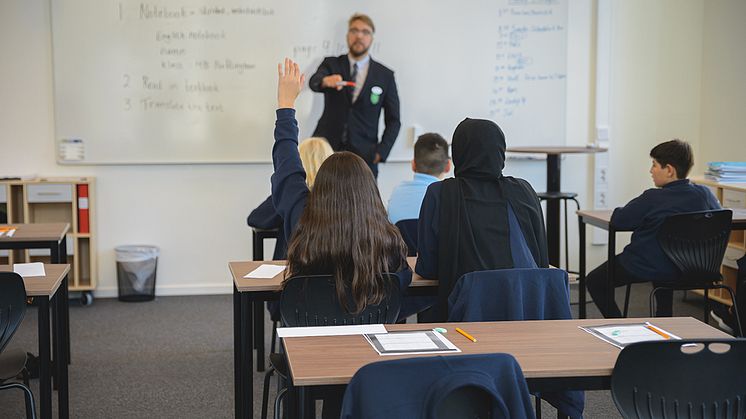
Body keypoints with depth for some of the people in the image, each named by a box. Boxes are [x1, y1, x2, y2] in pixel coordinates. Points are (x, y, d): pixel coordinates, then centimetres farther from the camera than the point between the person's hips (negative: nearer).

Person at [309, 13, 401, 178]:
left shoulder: (385, 75, 7)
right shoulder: (331, 64, 9)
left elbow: (393, 121, 9)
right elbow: (313, 82, -13)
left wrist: (380, 152, -4)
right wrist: (326, 81, -37)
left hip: (363, 157, 0)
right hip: (327, 151, 0)